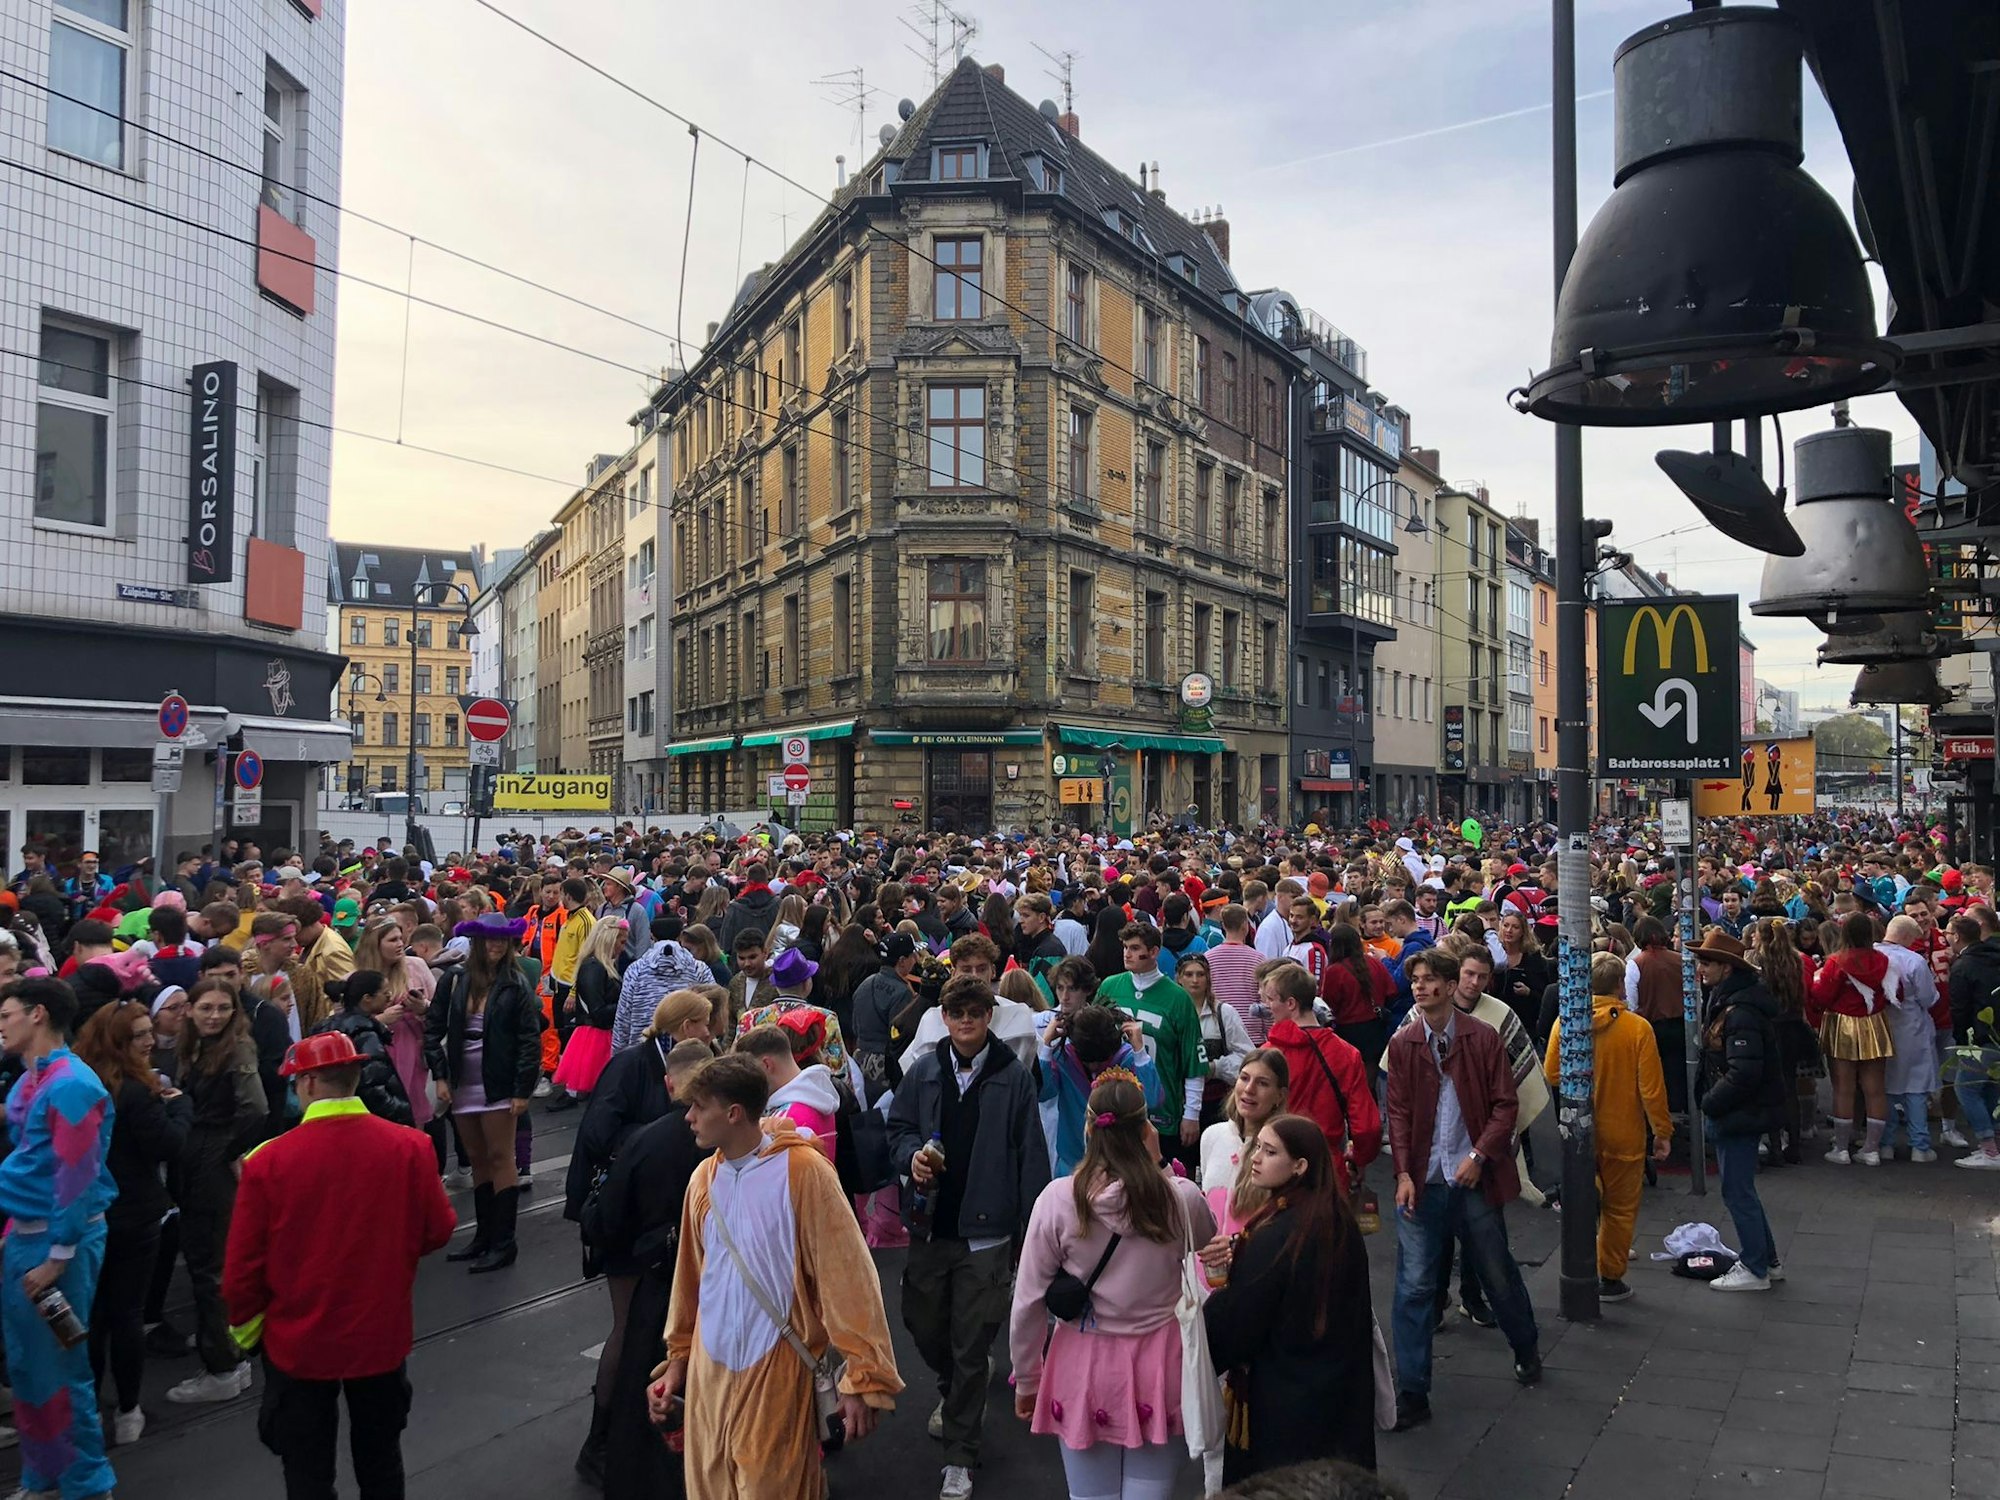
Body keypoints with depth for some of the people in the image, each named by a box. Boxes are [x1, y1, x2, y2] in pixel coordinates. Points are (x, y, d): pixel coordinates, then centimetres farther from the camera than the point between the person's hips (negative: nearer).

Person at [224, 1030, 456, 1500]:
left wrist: (244, 1325, 9)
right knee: (380, 1461, 22)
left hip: (298, 1342, -1)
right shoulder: (410, 1147, -16)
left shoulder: (269, 1160, -19)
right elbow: (438, 1231, -3)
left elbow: (243, 1263, -11)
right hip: (382, 1336, 2)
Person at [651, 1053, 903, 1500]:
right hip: (709, 1367, 6)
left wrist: (864, 1377, -17)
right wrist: (677, 1357, 19)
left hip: (775, 1371, -5)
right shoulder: (704, 1178, 4)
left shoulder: (803, 1170, -15)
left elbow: (847, 1274, -16)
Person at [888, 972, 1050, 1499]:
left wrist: (1033, 1228, -5)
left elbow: (1031, 1155, -4)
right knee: (923, 1324, 15)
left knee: (971, 1347, 4)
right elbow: (897, 1129, 11)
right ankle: (955, 1391, 48)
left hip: (986, 1231, -3)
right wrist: (912, 1155, -11)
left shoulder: (1014, 1076, -6)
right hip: (930, 1223, 3)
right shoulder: (923, 1071, 1)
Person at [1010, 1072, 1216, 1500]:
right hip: (1158, 1366, 0)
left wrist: (1026, 1381, 6)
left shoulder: (1058, 1199, -15)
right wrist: (1161, 1173, 9)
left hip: (1084, 1367, 0)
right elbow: (1210, 1253, 11)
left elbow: (1028, 1304, -8)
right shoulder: (1182, 1198, -13)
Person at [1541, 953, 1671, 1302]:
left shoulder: (1565, 1023, -10)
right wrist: (1663, 1132, -2)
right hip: (1623, 1133, -1)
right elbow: (1651, 1088, -12)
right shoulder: (1637, 1028, -15)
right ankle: (1611, 1279, 19)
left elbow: (1551, 1074, -1)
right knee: (1620, 1208, 13)